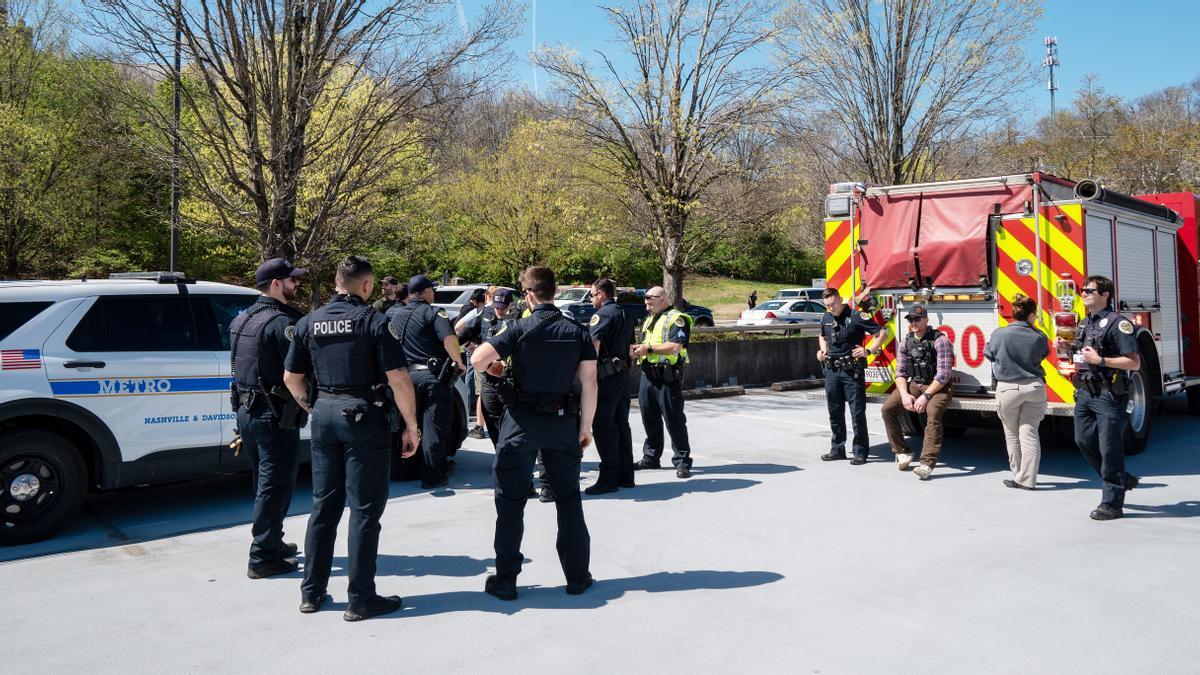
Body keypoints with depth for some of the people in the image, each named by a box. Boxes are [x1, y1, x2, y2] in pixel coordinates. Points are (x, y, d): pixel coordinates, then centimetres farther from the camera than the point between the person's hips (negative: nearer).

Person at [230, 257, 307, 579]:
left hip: (247, 411, 9)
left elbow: (239, 366, 16)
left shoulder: (241, 320, 12)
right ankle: (263, 558, 6)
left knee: (264, 483, 21)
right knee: (276, 487, 0)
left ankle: (272, 543, 33)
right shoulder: (282, 322, -17)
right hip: (275, 416, -9)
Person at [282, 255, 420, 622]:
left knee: (323, 505, 15)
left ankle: (312, 592, 22)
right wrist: (411, 426, -7)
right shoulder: (373, 320, -8)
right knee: (364, 509, 2)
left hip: (324, 413, 5)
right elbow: (398, 377, -13)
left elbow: (291, 377, 12)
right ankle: (361, 599, 7)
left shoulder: (310, 322, 8)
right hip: (363, 415, -5)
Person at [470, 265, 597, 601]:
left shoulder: (518, 329, -8)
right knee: (568, 499, 14)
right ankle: (577, 576, 18)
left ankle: (505, 580, 11)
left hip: (522, 421, -3)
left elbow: (477, 360, -17)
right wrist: (585, 426, 4)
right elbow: (589, 384, -3)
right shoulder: (577, 331, 1)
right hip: (563, 422, 3)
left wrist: (493, 365, 5)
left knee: (511, 501, 7)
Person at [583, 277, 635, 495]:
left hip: (607, 376, -9)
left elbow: (594, 343, -22)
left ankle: (608, 478, -5)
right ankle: (625, 475, 17)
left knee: (603, 426, -6)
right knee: (621, 424, 12)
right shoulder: (623, 314, 18)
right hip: (623, 373, 9)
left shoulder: (603, 314, -10)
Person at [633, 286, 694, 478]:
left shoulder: (676, 319, -7)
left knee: (674, 420, -5)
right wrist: (637, 349, 2)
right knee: (649, 419, 13)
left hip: (667, 378, -8)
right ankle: (651, 457, 24)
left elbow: (675, 347, -20)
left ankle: (682, 462, 1)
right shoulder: (649, 320, 22)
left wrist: (649, 347, -15)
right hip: (648, 375, 8)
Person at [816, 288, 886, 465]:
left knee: (857, 412, -3)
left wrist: (868, 351, -15)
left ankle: (860, 452, 2)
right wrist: (822, 350, 12)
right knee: (835, 412, 11)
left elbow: (882, 333, -7)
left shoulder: (857, 317, -9)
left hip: (852, 371, -6)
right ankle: (837, 449, 21)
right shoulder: (826, 319, 11)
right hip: (831, 370, 6)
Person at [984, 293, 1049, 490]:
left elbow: (989, 354, 6)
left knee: (1012, 435, 13)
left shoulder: (999, 334, -11)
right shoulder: (1039, 337, -6)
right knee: (1029, 433, 5)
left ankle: (1018, 476, 20)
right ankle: (1027, 479, 7)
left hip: (1008, 389, -1)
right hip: (1034, 388, 1)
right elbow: (1043, 355, 12)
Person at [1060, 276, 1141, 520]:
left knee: (1110, 447, -3)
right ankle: (1122, 480, 31)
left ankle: (1112, 503, 5)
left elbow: (1134, 362, -14)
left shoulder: (1118, 323, -10)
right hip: (1085, 394, 8)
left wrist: (1100, 360, -20)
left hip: (1109, 395, -8)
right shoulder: (1084, 324, 15)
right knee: (1084, 441, 11)